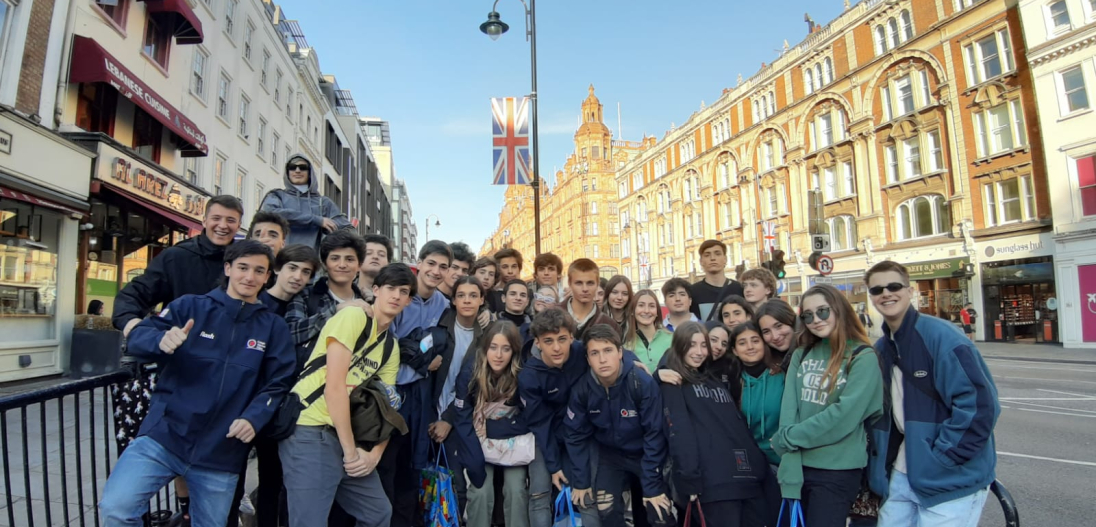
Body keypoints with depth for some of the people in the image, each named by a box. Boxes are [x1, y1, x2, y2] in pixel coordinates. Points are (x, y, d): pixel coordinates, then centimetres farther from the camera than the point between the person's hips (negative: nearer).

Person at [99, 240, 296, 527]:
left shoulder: (274, 327, 3)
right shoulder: (190, 306, 2)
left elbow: (276, 384, -1)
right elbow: (136, 338, -7)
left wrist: (254, 418, -18)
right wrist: (161, 340, -29)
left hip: (221, 453, 1)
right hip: (164, 436, -1)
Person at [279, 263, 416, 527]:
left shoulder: (391, 347, 13)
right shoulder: (353, 316, -12)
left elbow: (386, 406, 12)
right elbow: (334, 386, -19)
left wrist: (375, 453, -3)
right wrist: (350, 451, -15)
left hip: (344, 434, 8)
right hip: (309, 431, -8)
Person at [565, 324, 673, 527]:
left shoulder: (643, 383, -29)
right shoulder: (582, 389, -20)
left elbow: (654, 435, -21)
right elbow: (576, 435, -7)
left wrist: (652, 485, -18)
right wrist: (580, 481, -6)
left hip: (646, 454, -2)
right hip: (611, 454, 2)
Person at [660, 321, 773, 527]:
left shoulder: (716, 381, 24)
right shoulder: (672, 384, 2)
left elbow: (740, 426, 21)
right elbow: (679, 433, -9)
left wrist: (760, 470, 13)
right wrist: (690, 481, -18)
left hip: (747, 477, 7)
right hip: (713, 482, -7)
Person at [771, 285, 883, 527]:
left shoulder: (863, 357, -7)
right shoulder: (801, 355, 5)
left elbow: (844, 415, -17)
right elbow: (789, 407, -3)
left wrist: (787, 438, -14)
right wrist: (790, 462, -14)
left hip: (837, 470, -4)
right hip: (797, 465, 4)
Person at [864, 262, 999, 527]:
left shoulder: (941, 336, -14)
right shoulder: (881, 348, 7)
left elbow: (979, 405, -19)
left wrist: (937, 460, -17)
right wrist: (880, 464, 7)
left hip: (951, 480, -6)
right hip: (901, 477, 6)